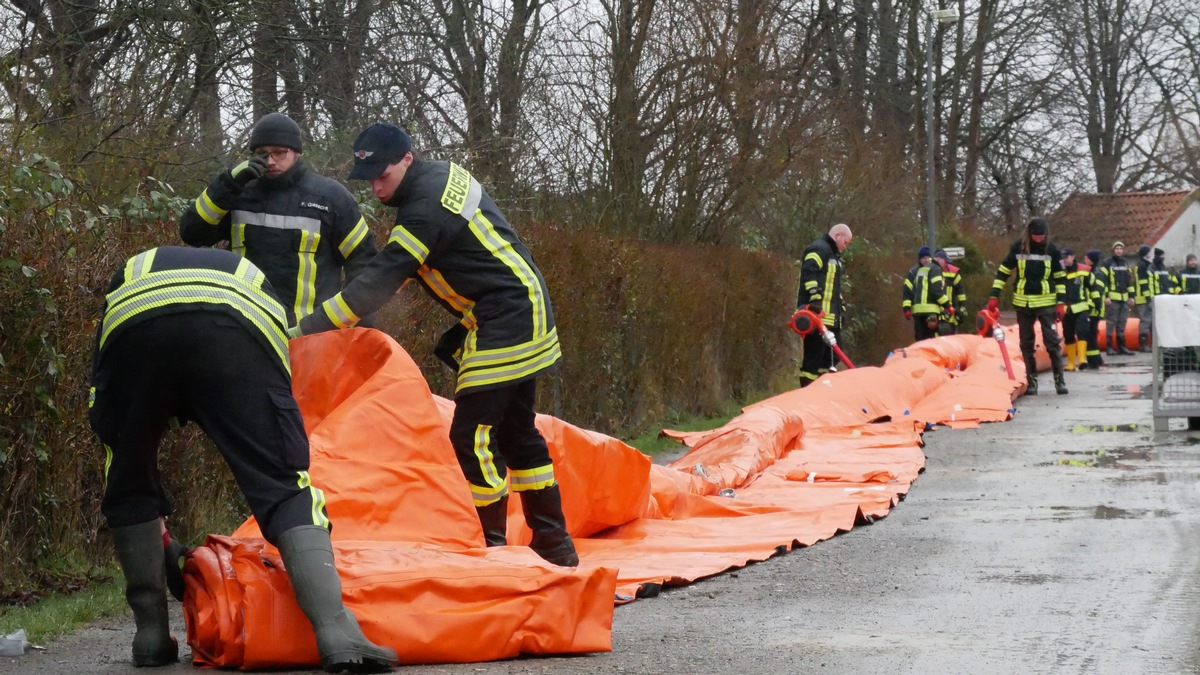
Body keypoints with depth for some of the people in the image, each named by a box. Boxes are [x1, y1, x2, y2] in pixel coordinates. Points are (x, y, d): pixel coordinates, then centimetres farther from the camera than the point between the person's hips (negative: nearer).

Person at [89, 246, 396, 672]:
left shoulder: (128, 276, 46)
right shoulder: (252, 277, 46)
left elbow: (100, 420, 42)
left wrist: (151, 533, 49)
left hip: (132, 327, 1)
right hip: (238, 328, 0)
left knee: (128, 489, 24)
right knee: (285, 487, 3)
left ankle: (152, 635, 23)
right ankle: (335, 631, -14)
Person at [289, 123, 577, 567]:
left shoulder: (426, 210, -23)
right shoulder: (444, 174, 6)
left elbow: (377, 283, -24)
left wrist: (304, 330, -22)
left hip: (506, 323, -11)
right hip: (525, 314, 11)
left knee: (472, 436, -10)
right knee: (516, 431, 16)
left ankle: (493, 545, -4)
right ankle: (553, 543, 21)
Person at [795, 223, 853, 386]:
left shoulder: (833, 255, 26)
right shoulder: (819, 249, -7)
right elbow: (808, 273, -21)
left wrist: (840, 310, 26)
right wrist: (815, 299, -28)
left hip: (831, 316, 11)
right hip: (816, 314, -11)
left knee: (831, 357, 13)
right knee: (814, 355, -11)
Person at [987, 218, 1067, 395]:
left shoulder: (1051, 249, -3)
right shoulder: (1018, 247, -3)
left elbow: (1060, 277, 3)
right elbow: (1003, 271, 4)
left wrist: (1061, 303, -5)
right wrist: (994, 296, -2)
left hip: (1046, 302, -1)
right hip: (1023, 302, 1)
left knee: (1052, 340, -6)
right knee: (1026, 343, 6)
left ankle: (1059, 379, 0)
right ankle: (1031, 381, 12)